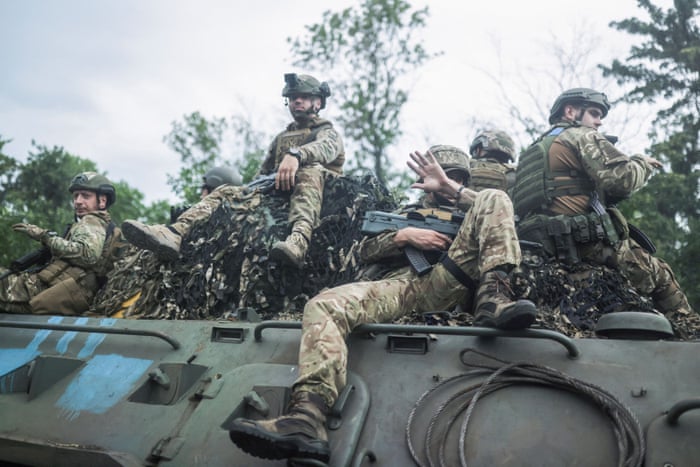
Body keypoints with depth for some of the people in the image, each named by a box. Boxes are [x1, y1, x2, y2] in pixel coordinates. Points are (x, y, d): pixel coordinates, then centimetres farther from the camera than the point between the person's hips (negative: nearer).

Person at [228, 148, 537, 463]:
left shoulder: (464, 216, 37)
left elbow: (493, 213, 13)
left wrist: (450, 187, 12)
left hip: (445, 283, -1)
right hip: (398, 289, 1)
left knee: (494, 200, -8)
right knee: (324, 305, -29)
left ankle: (493, 300, -32)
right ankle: (308, 418, -51)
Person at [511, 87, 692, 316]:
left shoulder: (531, 152, 25)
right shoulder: (582, 136, 2)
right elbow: (623, 179, -11)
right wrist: (643, 162, 9)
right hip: (587, 241, -8)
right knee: (661, 275, 3)